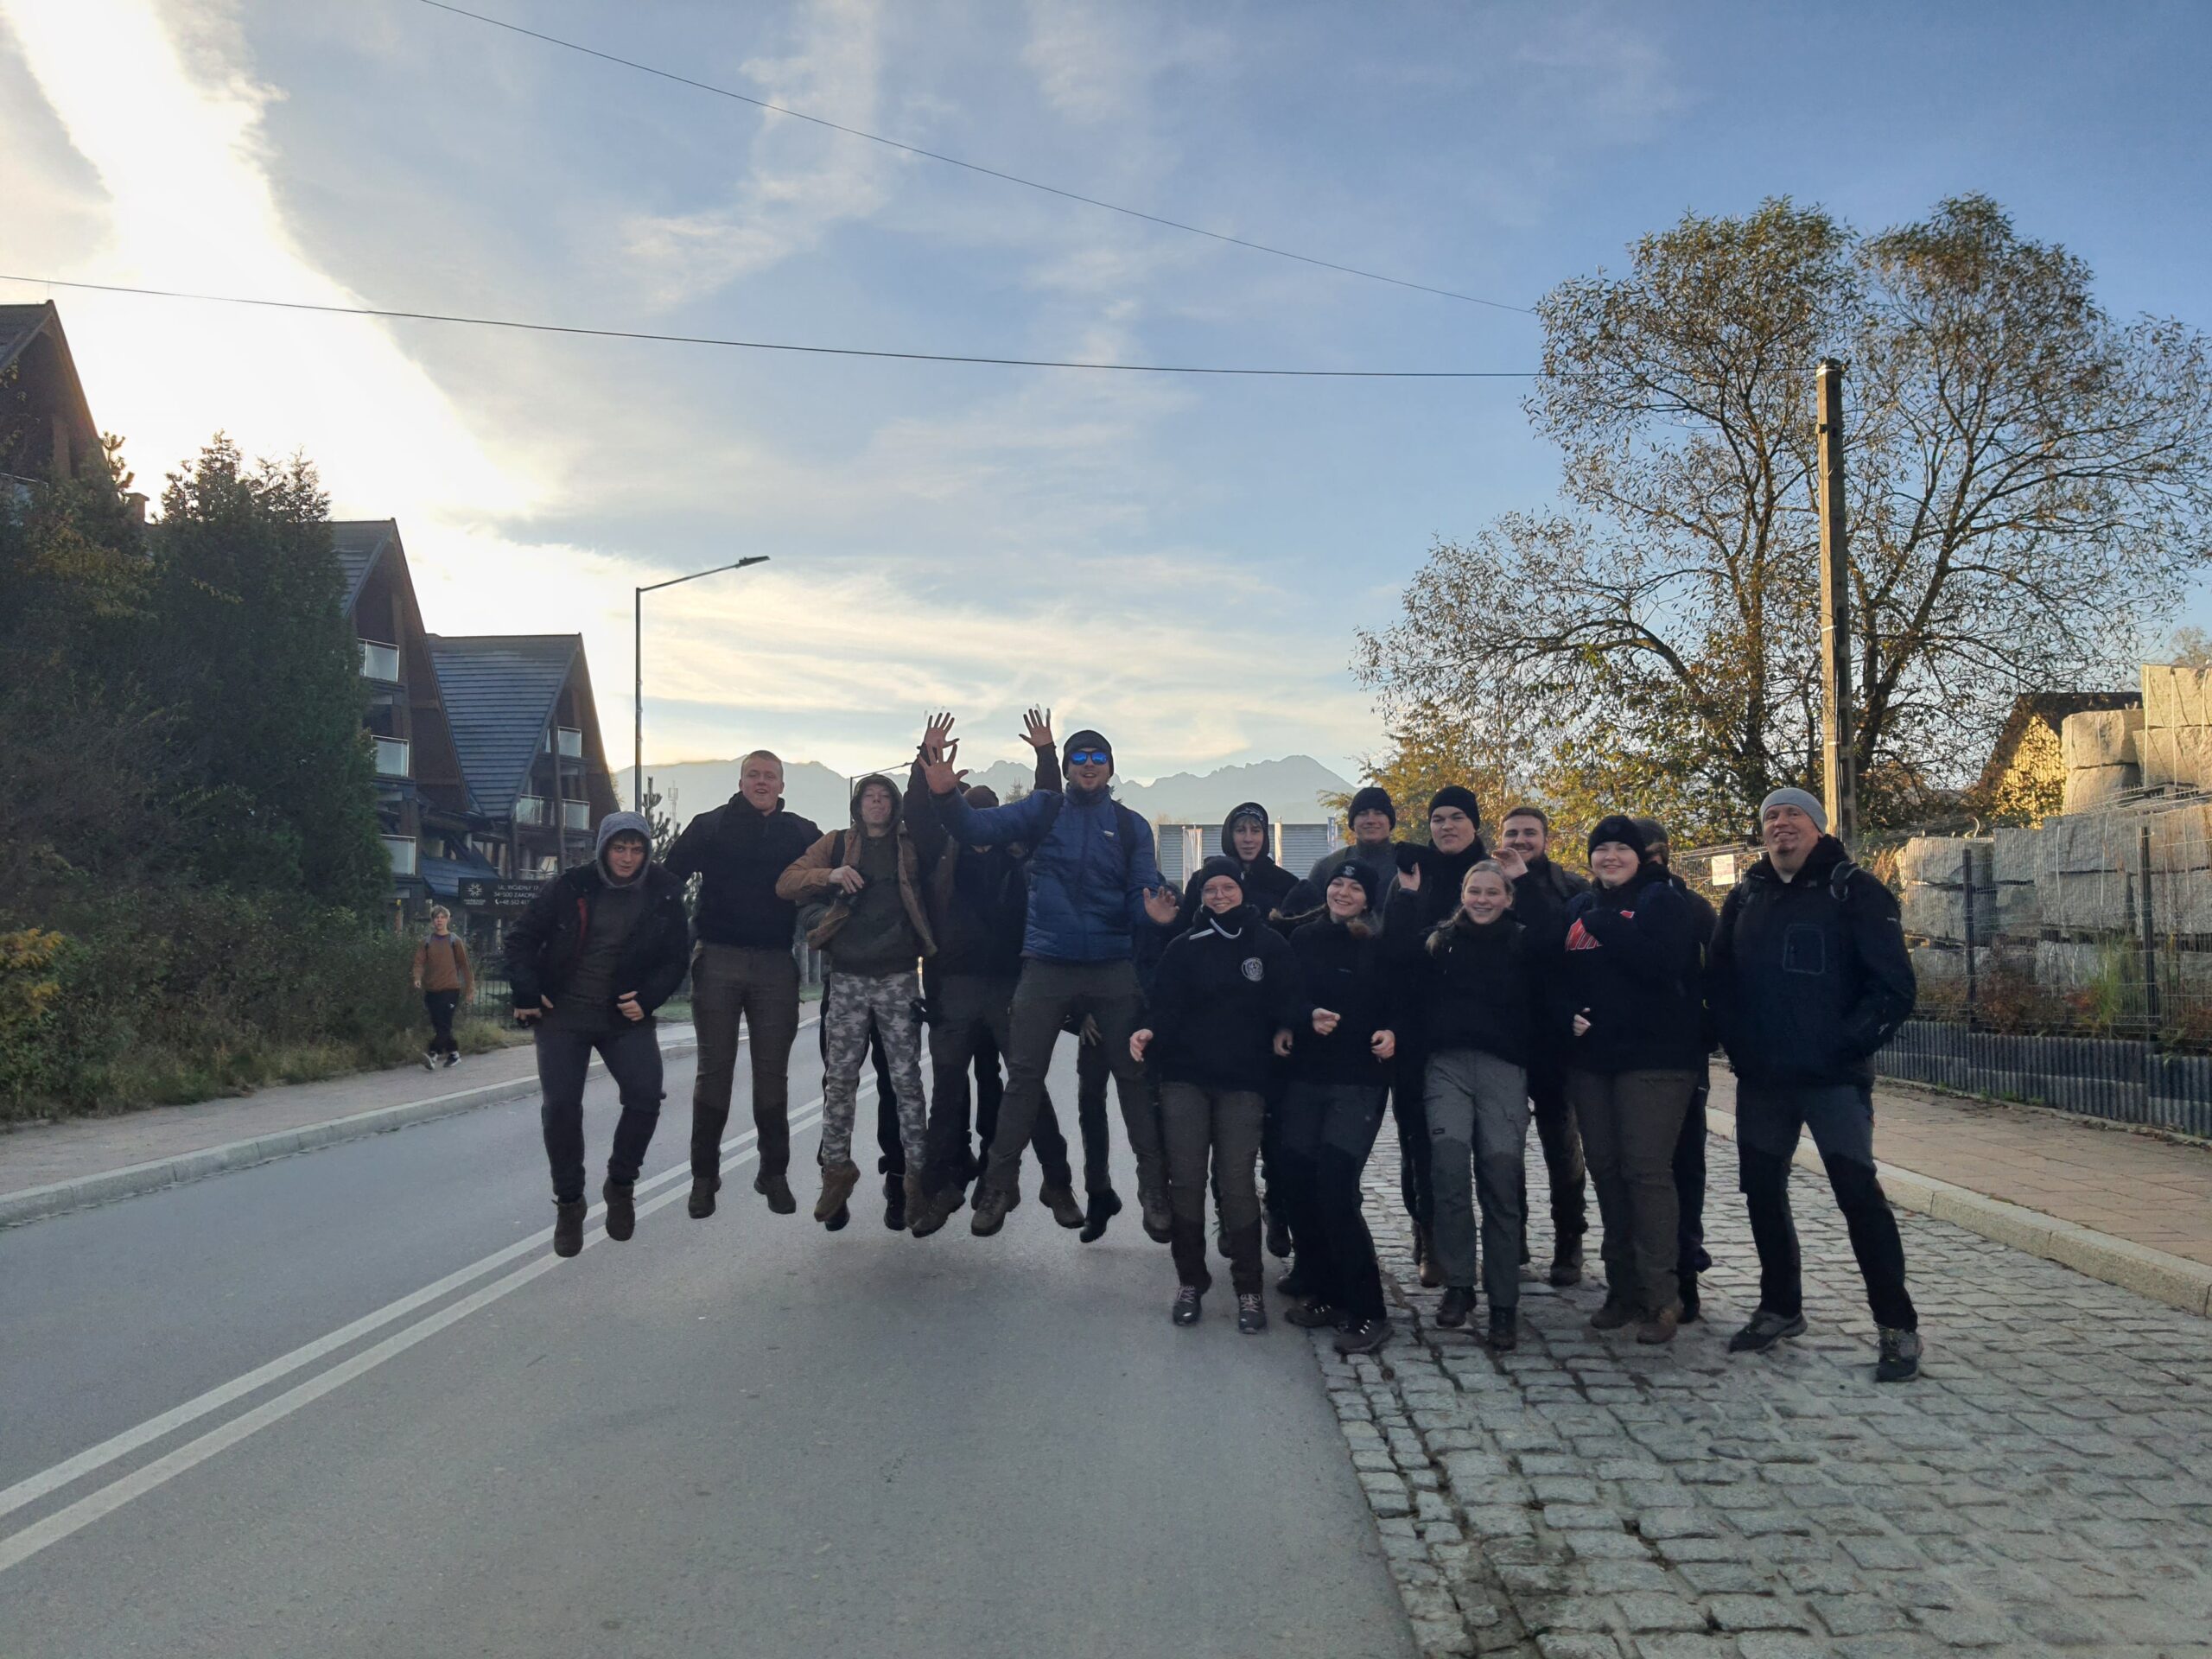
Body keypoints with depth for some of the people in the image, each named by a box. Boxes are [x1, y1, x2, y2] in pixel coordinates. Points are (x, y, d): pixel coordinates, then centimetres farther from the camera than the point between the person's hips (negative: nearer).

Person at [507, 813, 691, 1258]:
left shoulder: (663, 896, -2)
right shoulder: (569, 887, -5)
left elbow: (675, 958, 6)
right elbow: (521, 938, 3)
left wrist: (648, 999, -9)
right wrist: (526, 995, -6)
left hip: (626, 1015, 1)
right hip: (563, 1013, -1)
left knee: (646, 1098, -16)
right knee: (560, 1105, -11)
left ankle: (621, 1184, 10)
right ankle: (568, 1202, 9)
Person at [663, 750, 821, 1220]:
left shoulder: (801, 833, 9)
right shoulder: (710, 826, 4)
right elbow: (668, 877, -1)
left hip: (776, 964, 1)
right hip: (718, 959, -1)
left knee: (772, 1072, 6)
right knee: (714, 1070, 2)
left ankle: (774, 1172, 15)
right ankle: (704, 1175, 12)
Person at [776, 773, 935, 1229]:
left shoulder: (913, 847, 9)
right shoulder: (836, 844, 9)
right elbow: (785, 884, 1)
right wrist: (830, 875, -16)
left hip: (898, 978, -1)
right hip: (847, 978, 1)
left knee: (906, 1079, 0)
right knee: (840, 1078, 6)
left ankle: (917, 1172, 7)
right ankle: (837, 1167, 19)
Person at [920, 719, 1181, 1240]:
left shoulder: (1131, 826, 6)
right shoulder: (1043, 810, 3)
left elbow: (1142, 894, 1)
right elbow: (978, 828, -8)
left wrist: (1153, 911, -23)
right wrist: (946, 794, -28)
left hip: (1113, 969, 1)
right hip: (1046, 966, -1)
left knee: (1133, 1075, 4)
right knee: (1023, 1075, 3)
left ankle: (1154, 1187, 15)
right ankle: (998, 1185, 14)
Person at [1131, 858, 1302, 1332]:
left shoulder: (1269, 945, 6)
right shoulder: (1183, 947, 6)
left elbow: (1287, 1000, 8)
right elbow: (1166, 1005, -1)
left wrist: (1286, 1028, -11)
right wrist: (1150, 1031, -21)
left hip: (1243, 1081, -1)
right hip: (1184, 1078, 1)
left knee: (1237, 1183, -5)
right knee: (1186, 1180, 0)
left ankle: (1249, 1288, 7)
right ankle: (1190, 1279, 17)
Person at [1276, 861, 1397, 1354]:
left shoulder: (1381, 946, 0)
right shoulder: (1303, 939, 10)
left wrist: (1391, 1033, -15)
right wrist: (1308, 1018, -8)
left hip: (1360, 1079, -4)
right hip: (1306, 1074, 4)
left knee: (1335, 1185, -14)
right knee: (1296, 1180, 1)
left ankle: (1367, 1312, -6)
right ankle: (1320, 1293, 20)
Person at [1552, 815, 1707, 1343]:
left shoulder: (1662, 901, -1)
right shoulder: (1578, 909, 16)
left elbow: (1662, 961, -19)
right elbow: (1556, 976, 15)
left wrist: (1605, 923, -15)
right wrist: (1566, 1016, -3)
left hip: (1653, 1058, -6)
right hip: (1591, 1058, 6)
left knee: (1647, 1170, -9)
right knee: (1605, 1170, 9)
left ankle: (1659, 1298, -3)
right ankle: (1623, 1288, 19)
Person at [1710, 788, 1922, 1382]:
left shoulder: (1853, 890, -3)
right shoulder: (1745, 898, 12)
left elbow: (1893, 986, -9)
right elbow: (1722, 980, 14)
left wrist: (1846, 1046, -14)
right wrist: (1738, 1046, 2)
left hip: (1834, 1080, -5)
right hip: (1759, 1081, 5)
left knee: (1858, 1193, -7)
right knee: (1762, 1191, 11)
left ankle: (1897, 1327, 5)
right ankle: (1780, 1308, 28)